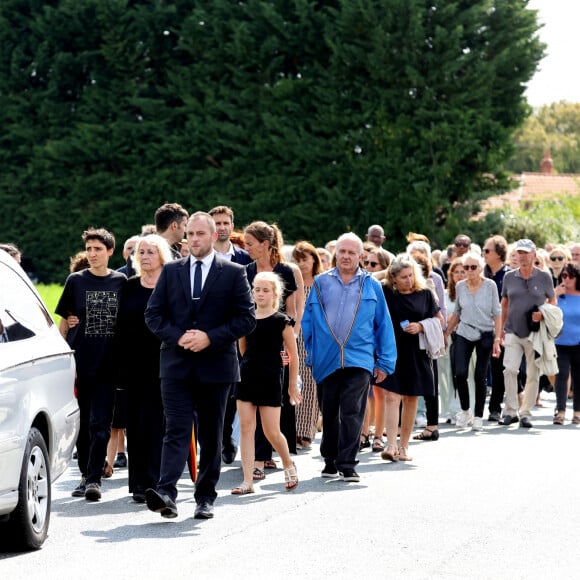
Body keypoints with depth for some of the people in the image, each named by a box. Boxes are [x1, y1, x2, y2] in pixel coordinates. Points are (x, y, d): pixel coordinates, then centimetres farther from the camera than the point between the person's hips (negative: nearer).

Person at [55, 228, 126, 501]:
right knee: (82, 422, 7)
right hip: (79, 363, 1)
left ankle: (95, 478, -7)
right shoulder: (75, 281, 4)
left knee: (100, 424, -6)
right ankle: (85, 475, 18)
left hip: (107, 364, -1)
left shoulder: (120, 282, 5)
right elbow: (65, 322, 8)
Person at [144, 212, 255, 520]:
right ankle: (166, 493, -20)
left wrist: (210, 338, -12)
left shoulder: (234, 273, 3)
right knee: (176, 430, -10)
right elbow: (153, 313, 7)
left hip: (215, 364, 0)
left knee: (211, 435, 7)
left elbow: (246, 318, -2)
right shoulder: (170, 271, 9)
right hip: (176, 364, 1)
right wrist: (177, 337, -10)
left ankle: (205, 498, 16)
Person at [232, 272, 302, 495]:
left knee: (271, 432, -1)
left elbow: (293, 355, 1)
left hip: (270, 380, -4)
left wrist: (293, 385, 2)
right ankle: (247, 481, 0)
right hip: (246, 377, 4)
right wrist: (247, 367, 16)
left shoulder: (281, 321, -4)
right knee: (246, 428, -2)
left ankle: (289, 464, 28)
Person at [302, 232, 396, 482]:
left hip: (359, 360, -2)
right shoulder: (321, 283, 8)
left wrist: (385, 362, 5)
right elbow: (308, 321, 9)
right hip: (325, 360, 2)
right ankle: (330, 461, 23)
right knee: (329, 414, 10)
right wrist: (309, 354, 3)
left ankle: (347, 465, -5)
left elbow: (383, 324, 8)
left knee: (352, 413, -9)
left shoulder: (371, 286, 7)